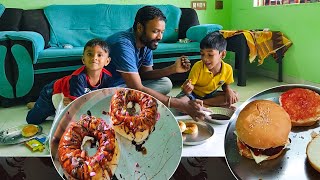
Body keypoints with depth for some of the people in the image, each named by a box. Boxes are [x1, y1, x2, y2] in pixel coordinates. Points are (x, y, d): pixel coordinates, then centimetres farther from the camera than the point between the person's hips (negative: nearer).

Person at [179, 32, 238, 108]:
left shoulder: (228, 69, -15)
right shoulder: (198, 67, -25)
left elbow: (225, 84, 5)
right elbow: (191, 86, -20)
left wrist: (228, 90, -17)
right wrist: (187, 89, -44)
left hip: (210, 94, 4)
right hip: (194, 94, -4)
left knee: (234, 97, -14)